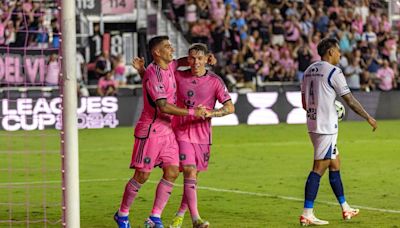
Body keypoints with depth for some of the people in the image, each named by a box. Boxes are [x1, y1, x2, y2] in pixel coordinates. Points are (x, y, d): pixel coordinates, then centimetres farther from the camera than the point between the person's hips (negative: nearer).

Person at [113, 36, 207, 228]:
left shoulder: (170, 67, 8)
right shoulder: (153, 74, -18)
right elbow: (163, 106, -25)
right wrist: (192, 112, -20)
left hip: (167, 130, 8)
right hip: (150, 131, -8)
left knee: (172, 172, 0)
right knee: (142, 176, -3)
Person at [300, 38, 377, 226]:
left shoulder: (308, 71, 11)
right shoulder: (333, 72, -12)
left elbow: (304, 103, 16)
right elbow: (350, 101, -9)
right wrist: (368, 118, 2)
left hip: (313, 124, 9)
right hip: (327, 127, -9)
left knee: (335, 164, 18)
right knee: (319, 169, -8)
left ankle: (345, 208, 26)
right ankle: (307, 215, -10)